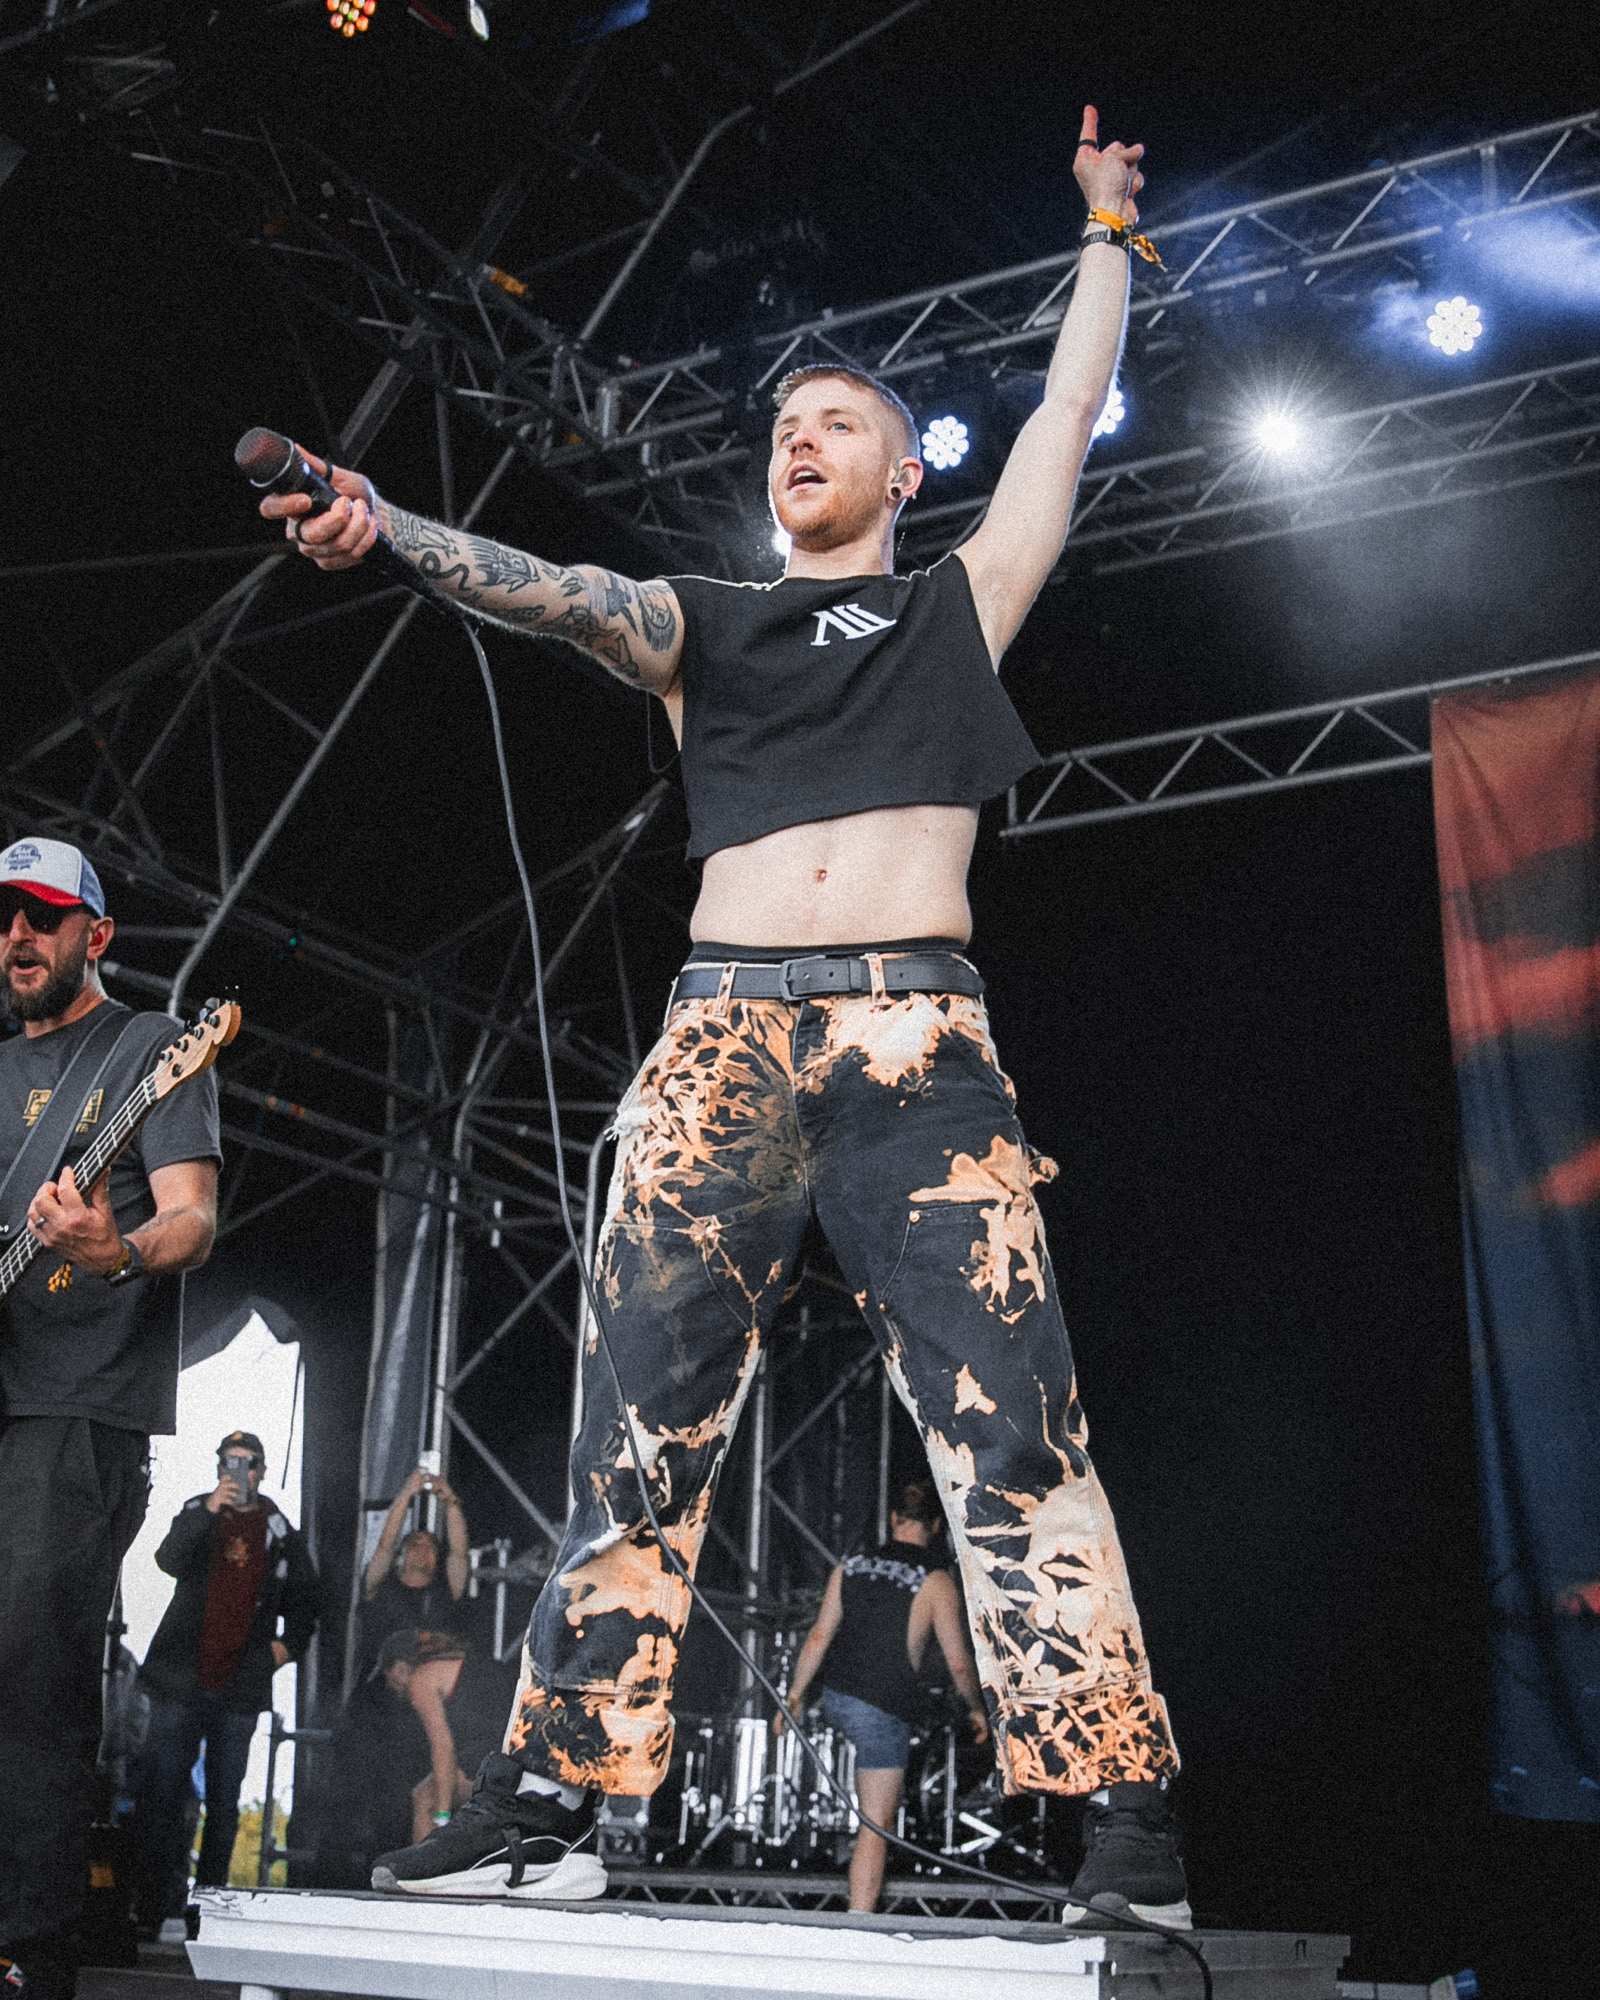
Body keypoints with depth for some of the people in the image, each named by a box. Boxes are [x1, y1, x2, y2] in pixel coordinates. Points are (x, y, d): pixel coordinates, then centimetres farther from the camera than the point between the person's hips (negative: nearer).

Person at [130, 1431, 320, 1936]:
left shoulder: (280, 1533, 11)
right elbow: (169, 1561, -12)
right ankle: (161, 1908, -2)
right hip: (181, 1681, -1)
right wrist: (209, 1511, -23)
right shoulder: (195, 1513, 8)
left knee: (224, 1800, 3)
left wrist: (290, 1642, 8)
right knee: (163, 1792, -6)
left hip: (240, 1685, 1)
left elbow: (305, 1595, 23)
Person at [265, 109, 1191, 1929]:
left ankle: (1126, 1823, -12)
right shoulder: (703, 624, 20)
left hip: (921, 1045, -1)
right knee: (642, 1421, -4)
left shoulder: (959, 602, 22)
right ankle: (548, 1797, 0)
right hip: (722, 1041, 2)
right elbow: (557, 594, 2)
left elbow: (1070, 412, 24)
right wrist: (385, 527, -16)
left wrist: (1105, 234, 33)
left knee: (1011, 1419, -12)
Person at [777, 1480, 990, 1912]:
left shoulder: (849, 1568, 3)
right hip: (883, 1711, -5)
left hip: (835, 1699, 6)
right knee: (876, 1826, -2)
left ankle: (868, 1843, 42)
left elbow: (819, 1637, 4)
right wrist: (977, 1709, 11)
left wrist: (794, 1696, 10)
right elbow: (958, 1663, -6)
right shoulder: (936, 1584, -9)